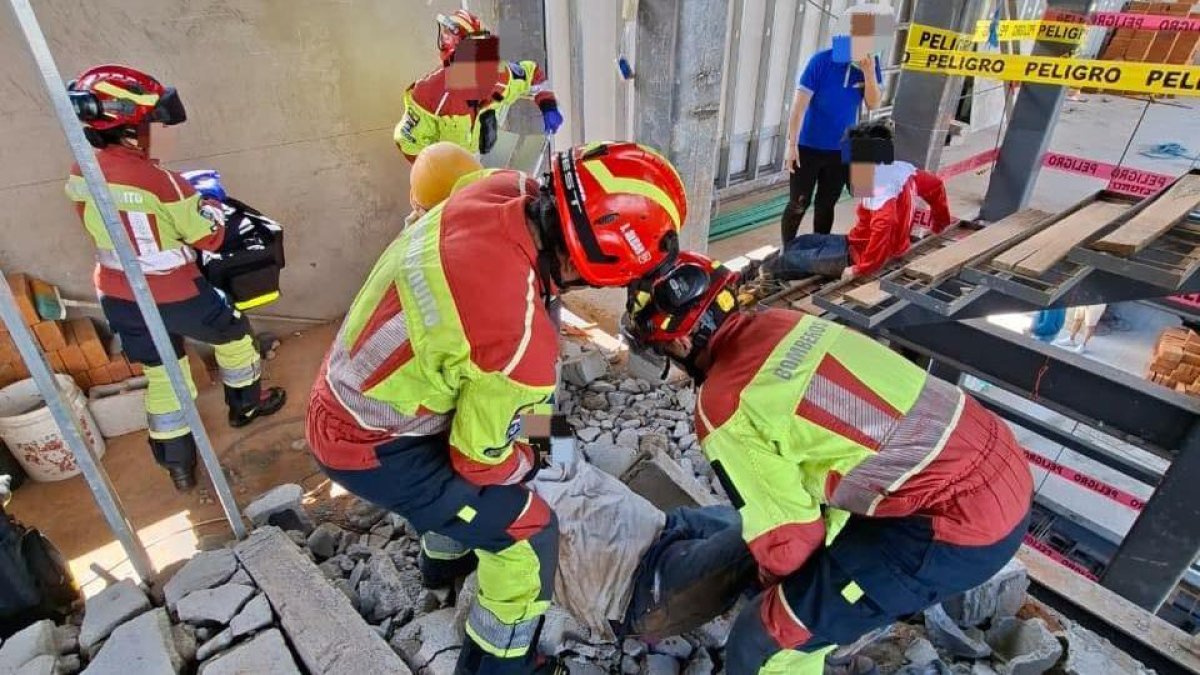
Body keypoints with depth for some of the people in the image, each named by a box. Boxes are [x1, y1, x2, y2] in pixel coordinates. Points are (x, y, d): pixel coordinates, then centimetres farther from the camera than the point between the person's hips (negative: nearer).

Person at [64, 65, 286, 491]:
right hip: (173, 295, -6)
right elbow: (211, 237, -16)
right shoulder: (158, 180, -25)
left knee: (161, 375, 18)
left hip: (119, 296, 6)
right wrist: (212, 206, 4)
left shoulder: (79, 174, -3)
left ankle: (179, 465, 28)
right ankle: (247, 405, 41)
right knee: (232, 335, 22)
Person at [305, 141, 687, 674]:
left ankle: (445, 557, 60)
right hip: (371, 447, -8)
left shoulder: (503, 191, -17)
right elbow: (482, 455, -17)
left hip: (343, 389, 8)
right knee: (529, 531, 2)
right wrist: (525, 463, 5)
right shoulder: (520, 339, -36)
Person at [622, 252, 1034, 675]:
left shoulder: (722, 408, -17)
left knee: (767, 640, 0)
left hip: (962, 522, -8)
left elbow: (785, 528, -7)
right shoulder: (778, 322, 6)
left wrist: (778, 578, 16)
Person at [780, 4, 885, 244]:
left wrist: (869, 73, -20)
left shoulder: (871, 64, -2)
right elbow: (799, 103, -17)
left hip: (841, 151, 4)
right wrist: (791, 144, -22)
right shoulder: (821, 61, -15)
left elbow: (873, 104, -4)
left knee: (826, 206, 14)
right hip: (808, 147, -4)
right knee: (798, 205, 2)